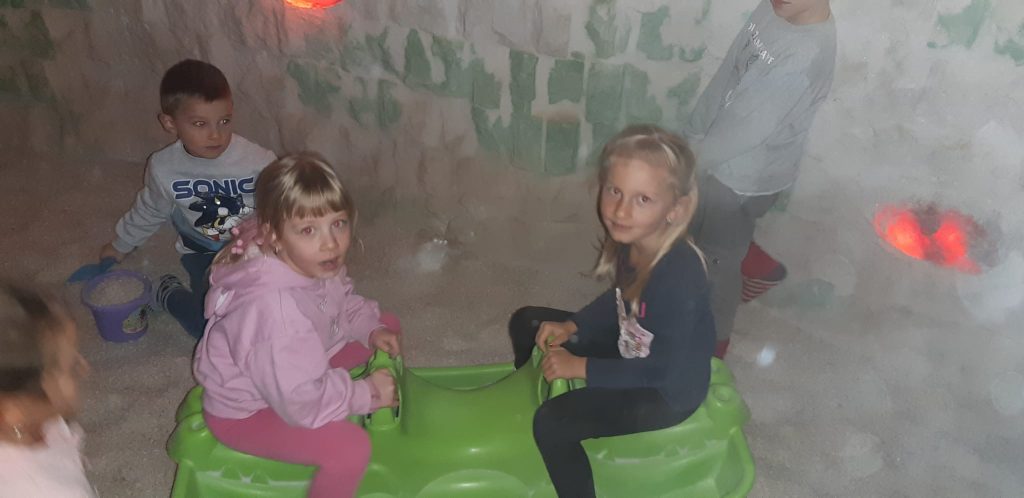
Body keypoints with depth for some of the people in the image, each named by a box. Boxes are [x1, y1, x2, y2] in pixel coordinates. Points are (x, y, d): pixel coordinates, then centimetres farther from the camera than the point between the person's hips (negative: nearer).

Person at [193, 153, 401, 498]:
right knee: (351, 448, -28)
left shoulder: (313, 264, -16)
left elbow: (344, 303, 7)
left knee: (386, 326, 8)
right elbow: (301, 401, -33)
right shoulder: (274, 309, -40)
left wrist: (371, 328, -10)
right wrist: (366, 394, -22)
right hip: (245, 411, -8)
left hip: (293, 371, 9)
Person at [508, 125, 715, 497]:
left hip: (669, 390, -8)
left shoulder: (678, 277, -35)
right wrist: (570, 327, -6)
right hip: (632, 353, 8)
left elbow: (663, 371, -26)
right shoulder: (631, 241, -13)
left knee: (552, 424, -25)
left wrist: (580, 367, -20)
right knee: (526, 324, 11)